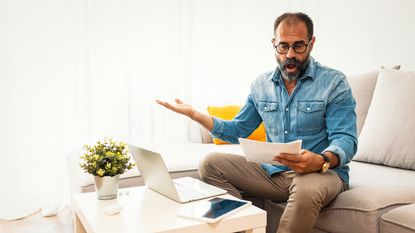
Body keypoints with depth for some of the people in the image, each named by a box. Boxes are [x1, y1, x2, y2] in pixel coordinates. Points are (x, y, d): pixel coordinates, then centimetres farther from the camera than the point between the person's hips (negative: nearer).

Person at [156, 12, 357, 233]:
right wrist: (194, 114, 3)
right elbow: (238, 131, 14)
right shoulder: (261, 84, 8)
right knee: (211, 163, -7)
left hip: (324, 172, -4)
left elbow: (346, 140, -13)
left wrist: (321, 161, -37)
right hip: (274, 172, 5)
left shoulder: (334, 82, -6)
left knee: (307, 187, -39)